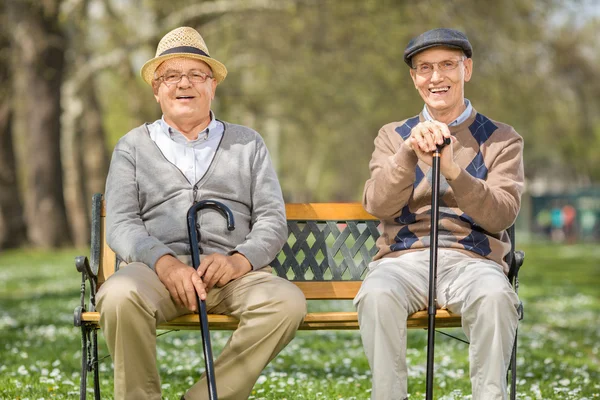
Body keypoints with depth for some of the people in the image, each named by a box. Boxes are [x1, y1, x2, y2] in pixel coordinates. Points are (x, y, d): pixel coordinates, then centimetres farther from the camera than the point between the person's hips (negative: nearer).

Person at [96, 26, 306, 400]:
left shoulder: (248, 143, 20)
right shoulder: (133, 146, 18)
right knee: (119, 297, -36)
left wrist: (241, 259, -12)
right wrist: (163, 261, -16)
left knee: (288, 301, -30)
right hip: (156, 267, -1)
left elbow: (272, 219, 11)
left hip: (232, 271, 1)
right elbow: (121, 224, 5)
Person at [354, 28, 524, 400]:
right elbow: (378, 206, 1)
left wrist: (453, 171, -18)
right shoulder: (393, 136, 18)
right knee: (377, 294, -35)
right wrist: (410, 151, -15)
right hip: (404, 257, 1)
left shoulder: (501, 139, 13)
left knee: (495, 296, -36)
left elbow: (502, 215, -2)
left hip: (473, 259, -1)